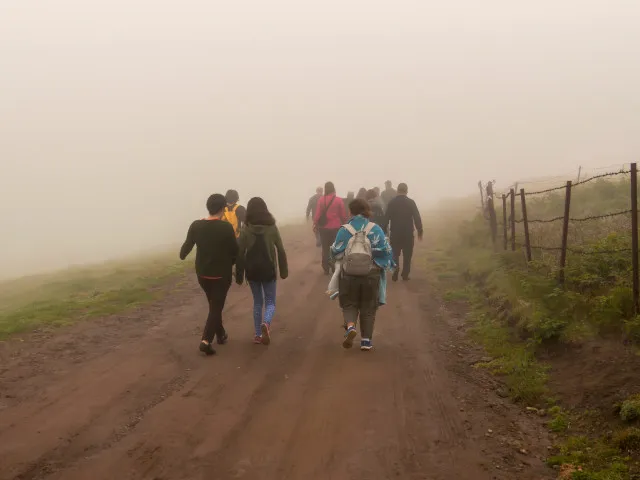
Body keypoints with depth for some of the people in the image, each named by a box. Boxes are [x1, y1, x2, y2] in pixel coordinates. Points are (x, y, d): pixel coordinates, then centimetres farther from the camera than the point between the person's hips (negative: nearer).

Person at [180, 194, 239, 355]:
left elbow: (187, 245, 4)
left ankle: (221, 335, 34)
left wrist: (182, 255, 27)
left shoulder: (196, 225, -6)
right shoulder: (226, 227, -16)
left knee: (214, 305, 22)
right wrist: (230, 263, 12)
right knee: (216, 307, 2)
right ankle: (206, 340, -12)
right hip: (221, 274, -4)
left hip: (202, 273, 4)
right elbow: (234, 251, -9)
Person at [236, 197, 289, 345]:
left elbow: (240, 253, -6)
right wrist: (284, 271, 8)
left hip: (252, 271, 1)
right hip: (268, 270, -1)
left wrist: (239, 275, 1)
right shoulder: (272, 228, -4)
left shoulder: (246, 229, -5)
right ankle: (266, 323, -20)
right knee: (270, 302, 9)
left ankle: (257, 334, 14)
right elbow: (281, 251, -2)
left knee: (257, 302, 16)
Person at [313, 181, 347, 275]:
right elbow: (343, 215, -2)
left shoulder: (321, 200, -6)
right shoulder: (339, 200, -7)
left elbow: (318, 213, -6)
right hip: (336, 228, -1)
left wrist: (315, 224, 6)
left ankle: (326, 269, 13)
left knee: (325, 249, 10)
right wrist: (344, 224, 13)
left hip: (324, 228, 1)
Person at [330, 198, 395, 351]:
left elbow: (336, 252, -2)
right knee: (368, 308, 13)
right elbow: (386, 250, -8)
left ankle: (350, 326, -15)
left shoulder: (345, 230, -5)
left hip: (349, 274, 0)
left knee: (349, 304, 14)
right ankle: (366, 341, 13)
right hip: (371, 275, 1)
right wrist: (389, 264, 11)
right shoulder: (375, 229, -5)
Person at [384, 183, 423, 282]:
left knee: (395, 253, 10)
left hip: (395, 232, 1)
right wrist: (420, 231, -1)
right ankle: (405, 275, 8)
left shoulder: (392, 203, -3)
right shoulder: (411, 202, -5)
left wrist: (385, 230, 4)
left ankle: (395, 273, -8)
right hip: (408, 232, -1)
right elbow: (417, 218, -7)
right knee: (407, 255, 10)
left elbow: (387, 218, -3)